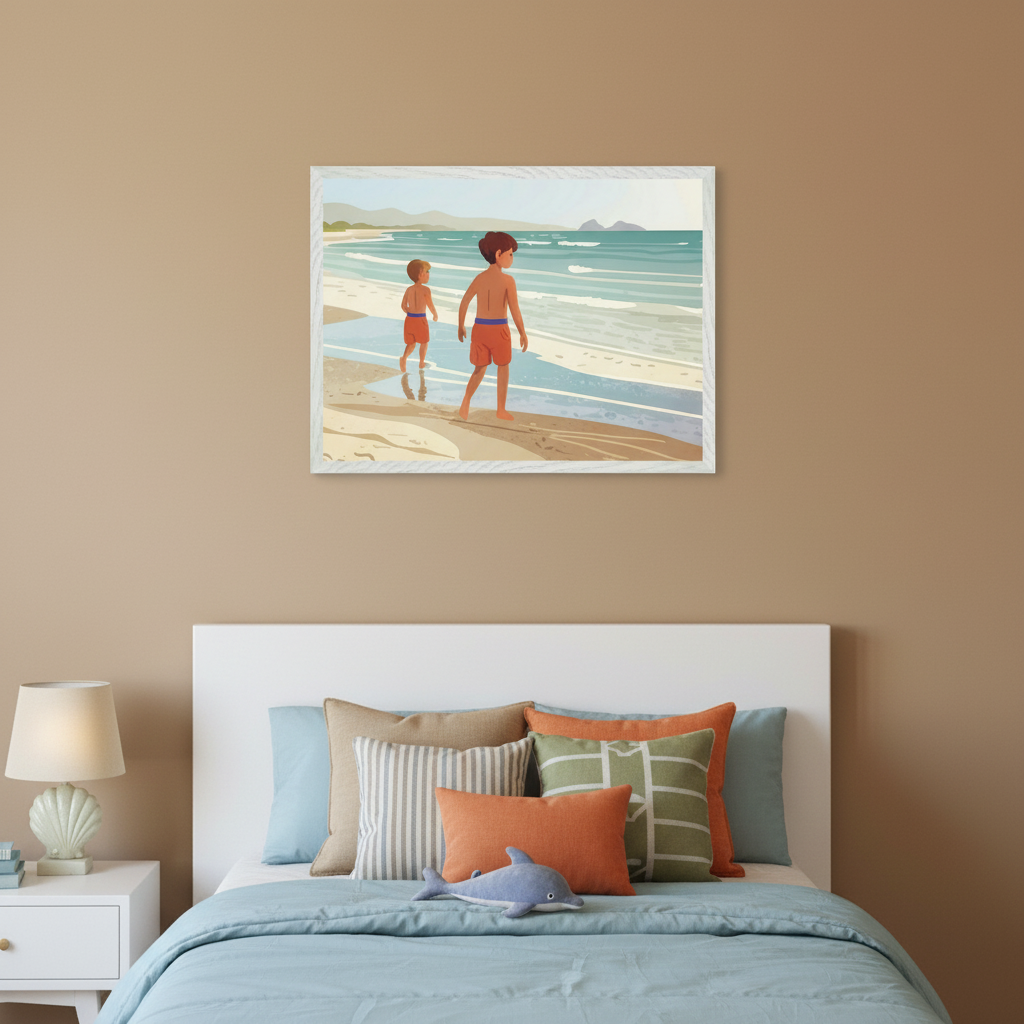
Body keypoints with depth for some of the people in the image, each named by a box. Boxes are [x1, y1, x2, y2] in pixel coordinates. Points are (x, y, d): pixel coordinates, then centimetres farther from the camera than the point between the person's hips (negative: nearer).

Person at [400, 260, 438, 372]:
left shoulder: (409, 289, 2)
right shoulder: (425, 290, -15)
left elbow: (403, 306, 6)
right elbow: (431, 307, -13)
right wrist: (435, 315, 7)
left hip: (409, 319, 5)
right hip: (421, 319, -5)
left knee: (411, 343, 17)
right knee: (424, 342, 19)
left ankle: (404, 357, -9)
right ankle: (422, 362, 28)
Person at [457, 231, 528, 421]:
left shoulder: (479, 278, 2)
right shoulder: (508, 279, -11)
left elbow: (463, 303, 4)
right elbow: (514, 309, -15)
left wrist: (461, 326, 16)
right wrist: (522, 333, -6)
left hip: (479, 328, 4)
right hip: (499, 329, -4)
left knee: (480, 369, 18)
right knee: (503, 368, 16)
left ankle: (466, 401, -3)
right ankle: (501, 410, 21)